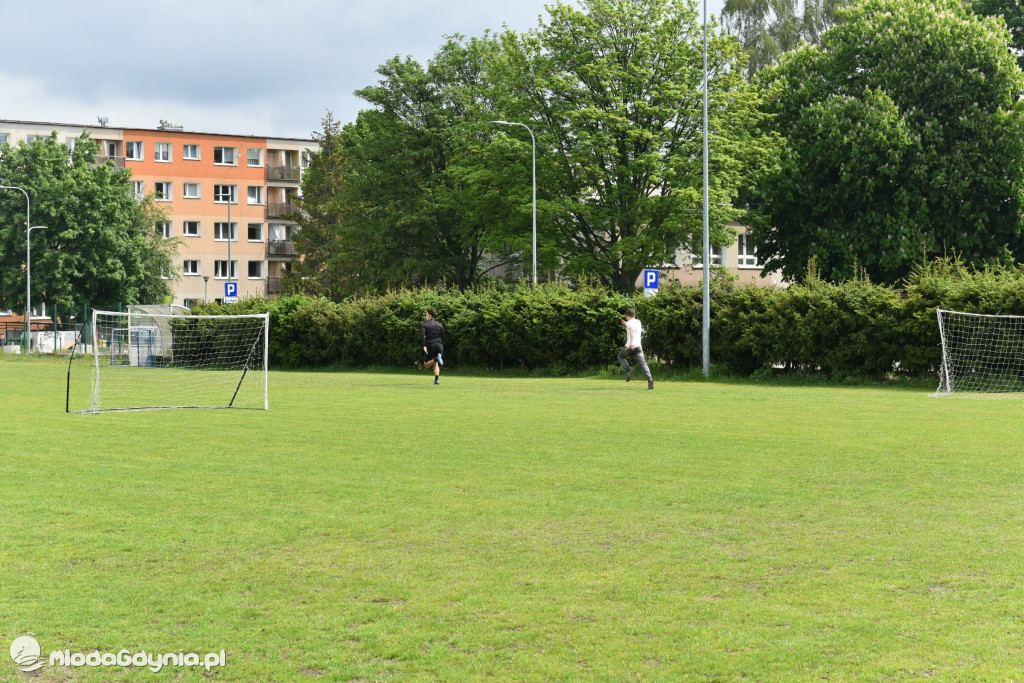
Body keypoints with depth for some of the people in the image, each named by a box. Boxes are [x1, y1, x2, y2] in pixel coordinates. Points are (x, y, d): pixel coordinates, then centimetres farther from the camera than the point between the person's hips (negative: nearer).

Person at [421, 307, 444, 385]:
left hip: (430, 346, -4)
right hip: (439, 345, 4)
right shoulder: (440, 325, 13)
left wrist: (424, 346, -22)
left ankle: (436, 358, -24)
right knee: (436, 364, 12)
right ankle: (437, 379, -9)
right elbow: (442, 337, 12)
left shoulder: (424, 325, 1)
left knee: (426, 365, 6)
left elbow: (422, 335, -15)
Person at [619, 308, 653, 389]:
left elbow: (632, 330, -24)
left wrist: (631, 342, -34)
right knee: (642, 363, -1)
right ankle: (650, 379, -19)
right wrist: (626, 324, 42)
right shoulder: (638, 322, 18)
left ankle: (629, 369, -5)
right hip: (638, 346, 5)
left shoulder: (629, 323, -3)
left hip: (630, 346, -5)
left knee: (621, 357, 19)